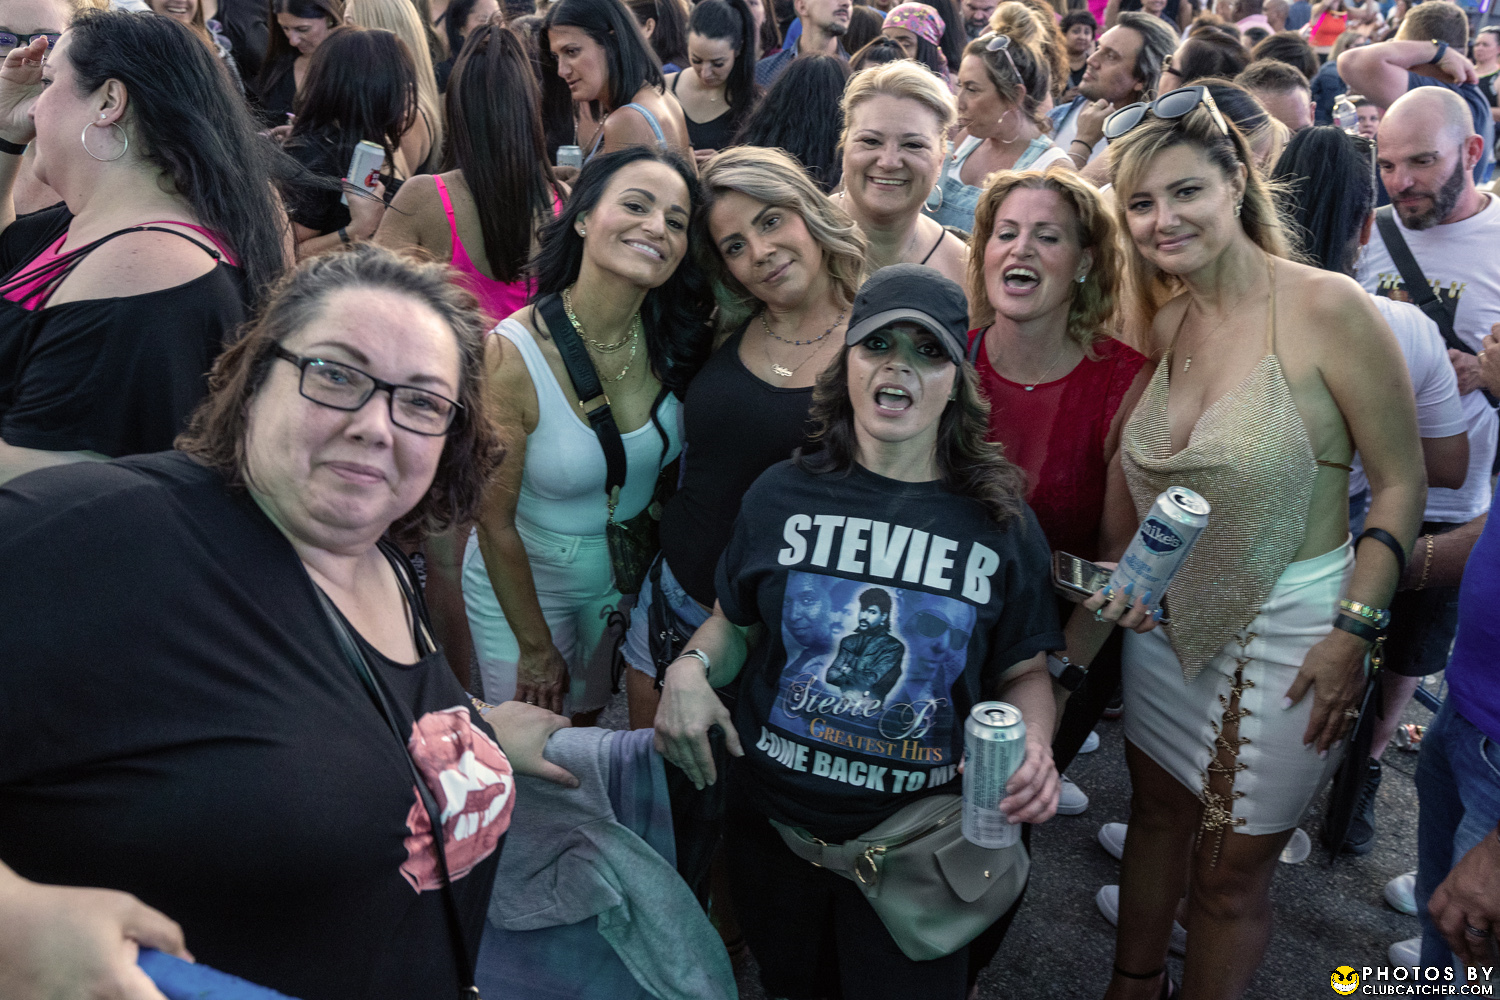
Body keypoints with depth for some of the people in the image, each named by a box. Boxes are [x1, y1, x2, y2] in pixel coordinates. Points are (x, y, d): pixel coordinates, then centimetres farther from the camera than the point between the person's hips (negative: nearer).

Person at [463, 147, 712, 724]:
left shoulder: (674, 340, -16)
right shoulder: (512, 357, -28)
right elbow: (496, 522, -19)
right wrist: (536, 649, -12)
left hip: (628, 575, 4)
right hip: (522, 582, -4)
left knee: (588, 724, 25)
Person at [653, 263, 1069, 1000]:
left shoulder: (1001, 524, -7)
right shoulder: (782, 495, -5)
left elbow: (1023, 670, 2)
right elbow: (734, 624, 8)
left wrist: (1033, 745, -18)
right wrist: (691, 667, -13)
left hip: (920, 841, -1)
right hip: (775, 821, 2)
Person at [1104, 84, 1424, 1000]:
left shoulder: (1326, 308, -17)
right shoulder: (1161, 321, 1)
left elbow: (1400, 484, -13)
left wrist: (1354, 631, -17)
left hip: (1287, 634, -5)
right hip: (1167, 619, 6)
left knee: (1233, 872, 10)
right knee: (1157, 816, 22)